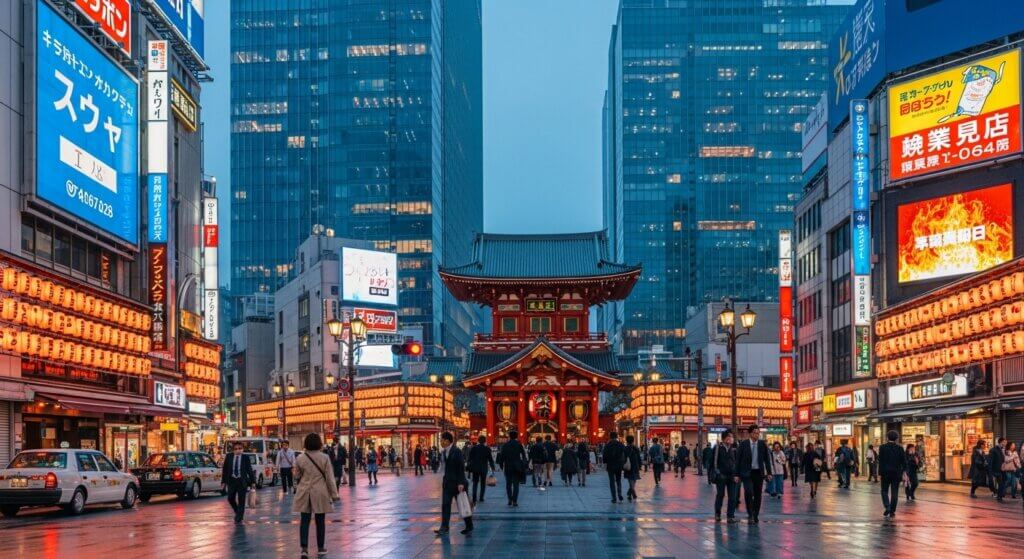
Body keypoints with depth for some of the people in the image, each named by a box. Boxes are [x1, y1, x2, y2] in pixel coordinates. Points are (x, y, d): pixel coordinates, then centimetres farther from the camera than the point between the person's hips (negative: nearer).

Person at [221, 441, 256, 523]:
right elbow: (225, 470, 6)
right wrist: (223, 481, 2)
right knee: (230, 498, 1)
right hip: (231, 480, 2)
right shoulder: (229, 457, 3)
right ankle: (237, 512, 27)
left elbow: (249, 470, 2)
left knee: (241, 501, 0)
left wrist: (252, 482, 0)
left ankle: (238, 519, 5)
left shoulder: (245, 458, -1)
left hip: (242, 481, -2)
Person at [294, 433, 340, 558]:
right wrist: (334, 494, 3)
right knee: (320, 521, 10)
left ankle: (304, 548, -8)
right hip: (320, 493, -1)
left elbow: (297, 477, 8)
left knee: (304, 521, 3)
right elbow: (329, 478, -5)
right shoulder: (324, 458, -8)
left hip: (304, 493, 1)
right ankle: (321, 548, 19)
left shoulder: (300, 459, -4)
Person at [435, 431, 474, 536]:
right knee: (445, 505, 1)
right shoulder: (443, 452, 8)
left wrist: (461, 483, -21)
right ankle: (444, 527, 1)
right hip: (447, 482, 7)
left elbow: (461, 468, -17)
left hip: (457, 483, -7)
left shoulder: (457, 452, -14)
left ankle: (469, 527, 14)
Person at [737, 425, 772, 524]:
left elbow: (767, 459, 8)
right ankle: (750, 515, -8)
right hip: (747, 473, -2)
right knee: (748, 492, -19)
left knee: (758, 495, 5)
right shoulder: (743, 444, -2)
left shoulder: (762, 444, 4)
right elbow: (738, 459, 0)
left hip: (759, 472, 2)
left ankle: (755, 516, 16)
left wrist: (769, 472, 0)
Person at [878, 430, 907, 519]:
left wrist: (880, 473, 0)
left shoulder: (883, 447, -4)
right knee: (894, 493, 6)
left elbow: (880, 461, -5)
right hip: (896, 473, 1)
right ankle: (892, 512, 5)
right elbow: (904, 461, -1)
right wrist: (904, 473, 4)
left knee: (884, 491, 10)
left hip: (885, 473, -1)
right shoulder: (900, 448, -1)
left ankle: (887, 508, -10)